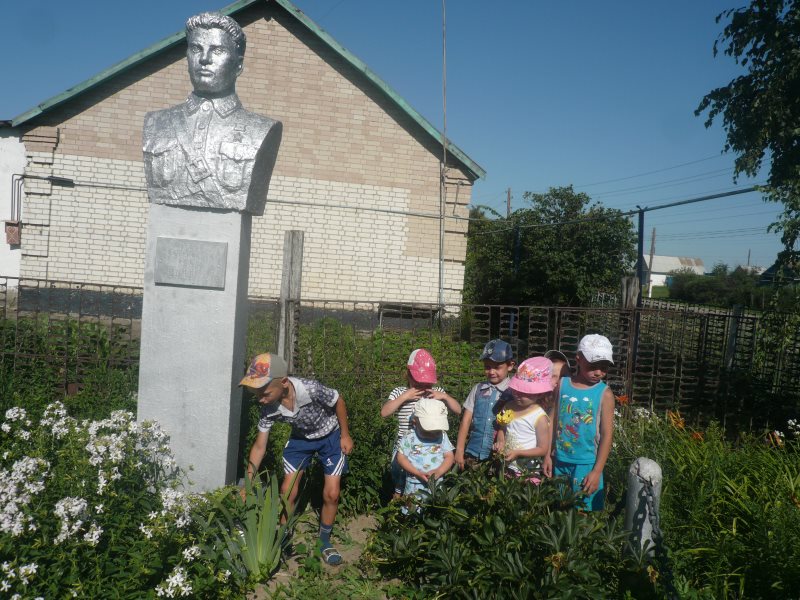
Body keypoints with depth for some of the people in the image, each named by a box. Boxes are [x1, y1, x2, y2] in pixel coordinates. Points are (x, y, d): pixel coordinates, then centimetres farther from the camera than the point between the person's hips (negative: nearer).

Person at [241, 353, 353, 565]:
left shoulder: (311, 389, -41)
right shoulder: (269, 409, -27)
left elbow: (338, 402, -19)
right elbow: (259, 446, -14)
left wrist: (345, 435, -11)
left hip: (330, 436, -3)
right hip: (300, 438, 3)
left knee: (331, 494, -3)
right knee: (287, 492, 0)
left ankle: (324, 542, 20)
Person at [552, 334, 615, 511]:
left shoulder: (604, 394, -8)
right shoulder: (563, 385, 0)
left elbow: (607, 434, -7)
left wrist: (597, 471, -11)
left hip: (586, 464, -3)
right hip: (560, 461, 3)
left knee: (586, 507, 3)